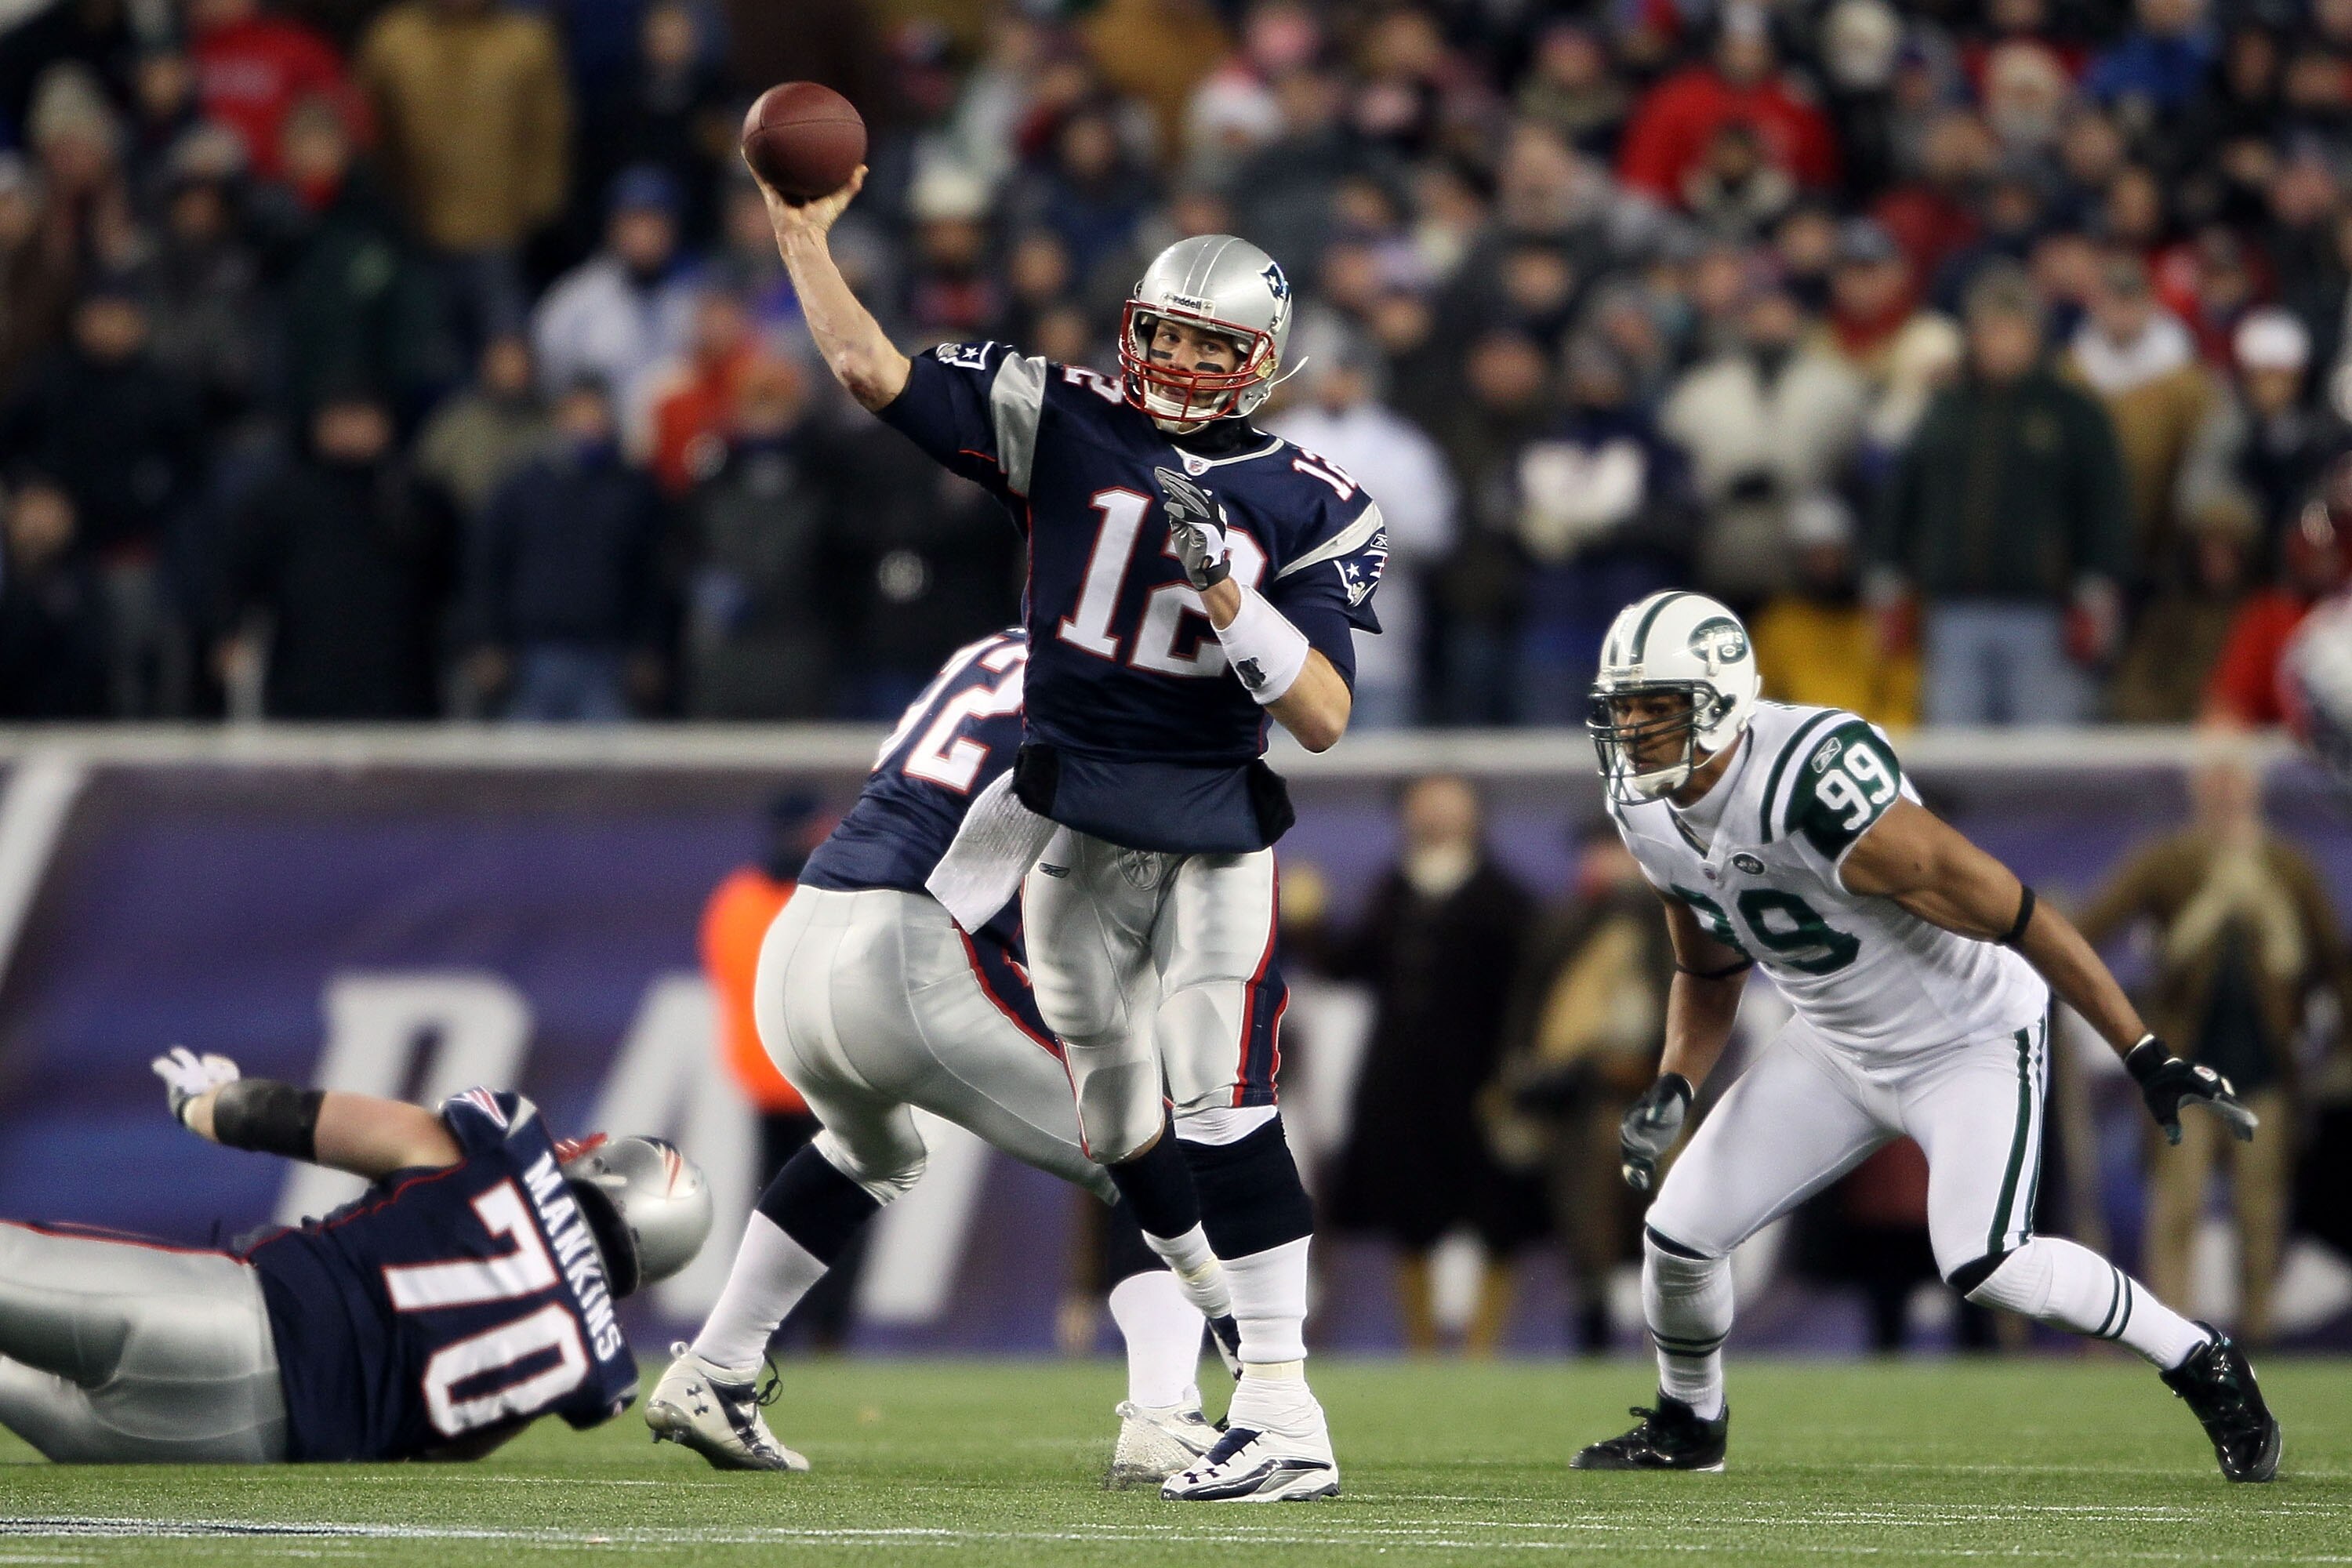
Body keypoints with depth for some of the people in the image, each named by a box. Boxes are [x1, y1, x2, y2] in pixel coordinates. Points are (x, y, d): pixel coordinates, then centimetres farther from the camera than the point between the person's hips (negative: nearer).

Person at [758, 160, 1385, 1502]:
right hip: (1072, 830, 4)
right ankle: (1238, 1343, 22)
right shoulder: (1066, 425, 1)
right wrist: (802, 236, -8)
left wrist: (1225, 588, -22)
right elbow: (874, 373, -1)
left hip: (1214, 835, -4)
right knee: (1122, 1124, 8)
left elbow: (1324, 717, -11)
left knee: (1222, 1112, -15)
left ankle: (1284, 1412, -16)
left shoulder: (1313, 510, -4)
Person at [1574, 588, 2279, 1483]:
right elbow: (1709, 973, 12)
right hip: (1839, 1048, 7)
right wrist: (1672, 1088, -7)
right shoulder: (1646, 815, -8)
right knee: (1679, 1235, 2)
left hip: (1969, 1038, -7)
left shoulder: (1814, 789, -34)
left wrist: (2145, 1056, -26)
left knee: (1982, 1265, -25)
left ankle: (2202, 1366, -3)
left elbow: (2011, 915, -29)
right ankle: (1686, 1427, 31)